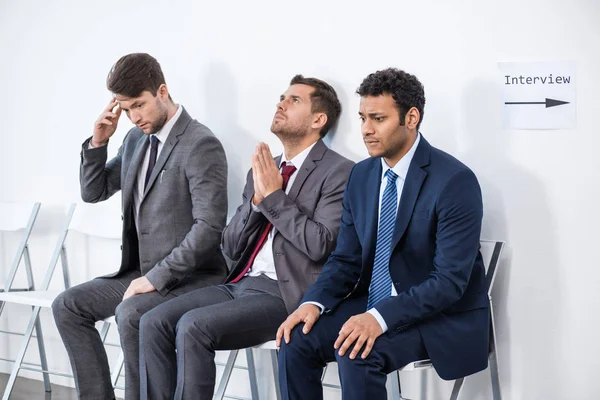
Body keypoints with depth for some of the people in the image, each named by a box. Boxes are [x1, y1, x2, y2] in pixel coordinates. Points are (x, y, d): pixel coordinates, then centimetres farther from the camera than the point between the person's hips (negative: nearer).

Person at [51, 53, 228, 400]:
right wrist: (98, 142, 1)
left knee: (131, 314, -33)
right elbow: (94, 193, 18)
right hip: (143, 272, 9)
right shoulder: (136, 139, 10)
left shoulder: (201, 144, -16)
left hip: (190, 276, -9)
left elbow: (210, 227, -23)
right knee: (68, 306, 0)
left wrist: (157, 277, -25)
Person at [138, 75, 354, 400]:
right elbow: (230, 248, 14)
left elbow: (320, 245, -17)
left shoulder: (337, 172, -4)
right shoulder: (263, 170, 18)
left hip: (285, 294, -7)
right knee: (154, 323, -12)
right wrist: (257, 198, -1)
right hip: (240, 284, 8)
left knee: (193, 326, -26)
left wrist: (274, 196, -10)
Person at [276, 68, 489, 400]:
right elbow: (346, 258, 7)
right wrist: (314, 302, -13)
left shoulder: (455, 181, -18)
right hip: (372, 304, 7)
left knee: (356, 354, -31)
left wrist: (380, 318, -33)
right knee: (297, 340, -15)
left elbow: (450, 281, -23)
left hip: (442, 317, -7)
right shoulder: (361, 175, 4)